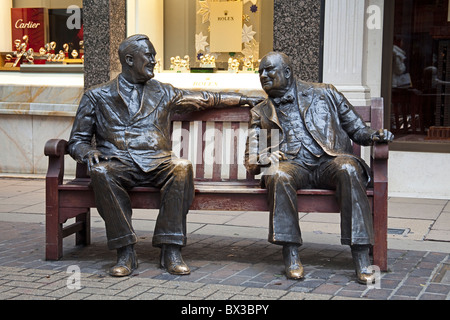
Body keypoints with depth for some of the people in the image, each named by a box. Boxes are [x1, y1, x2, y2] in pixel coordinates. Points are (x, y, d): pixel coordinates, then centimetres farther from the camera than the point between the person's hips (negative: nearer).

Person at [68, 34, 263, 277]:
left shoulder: (163, 93, 22)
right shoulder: (97, 97, 14)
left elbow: (207, 99, 32)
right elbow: (77, 141, 12)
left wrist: (245, 99, 33)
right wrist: (88, 151, -11)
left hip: (157, 164, 2)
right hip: (118, 164, -1)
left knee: (182, 167, -32)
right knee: (100, 172, -36)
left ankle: (171, 250, -31)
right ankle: (125, 252, -32)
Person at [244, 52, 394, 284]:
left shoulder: (324, 94, 20)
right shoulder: (261, 113, 24)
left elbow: (355, 127, 20)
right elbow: (250, 161, 18)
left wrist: (373, 135, -3)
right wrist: (264, 158, -6)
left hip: (329, 160, -1)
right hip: (293, 166, 1)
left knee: (348, 169, -35)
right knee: (278, 176, -36)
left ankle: (361, 257, -36)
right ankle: (291, 255, -32)